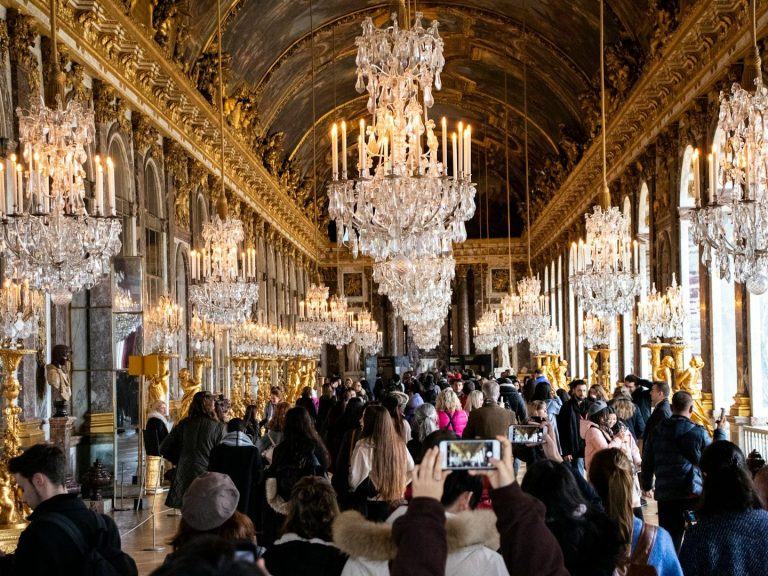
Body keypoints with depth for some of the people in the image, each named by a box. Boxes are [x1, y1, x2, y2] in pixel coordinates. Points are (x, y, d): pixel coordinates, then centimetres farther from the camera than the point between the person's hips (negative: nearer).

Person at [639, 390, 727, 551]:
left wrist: (646, 485, 24)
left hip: (665, 494, 3)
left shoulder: (657, 431, 3)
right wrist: (720, 432, 19)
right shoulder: (698, 432, -6)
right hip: (694, 494, -3)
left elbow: (647, 461, 9)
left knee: (669, 539, 7)